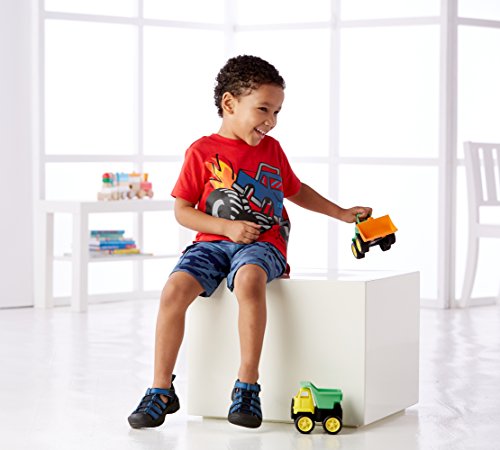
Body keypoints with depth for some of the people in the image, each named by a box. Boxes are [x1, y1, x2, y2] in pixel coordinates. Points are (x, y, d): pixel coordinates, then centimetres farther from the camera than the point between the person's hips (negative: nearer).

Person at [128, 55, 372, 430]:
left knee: (249, 279, -36)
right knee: (175, 288, -28)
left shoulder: (271, 148, 14)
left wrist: (342, 213, 27)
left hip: (262, 244, 0)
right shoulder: (202, 152, 3)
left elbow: (296, 191, 31)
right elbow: (182, 211, 2)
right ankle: (161, 390, -16)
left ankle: (247, 387, -30)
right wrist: (228, 227, -11)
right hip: (213, 243, 0)